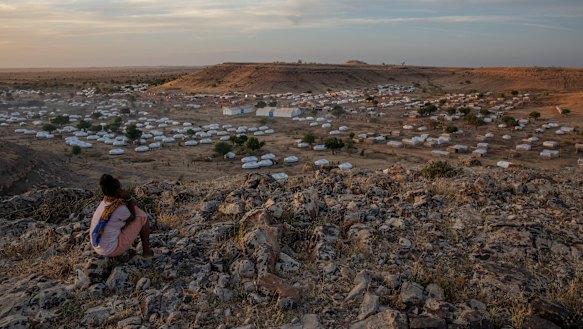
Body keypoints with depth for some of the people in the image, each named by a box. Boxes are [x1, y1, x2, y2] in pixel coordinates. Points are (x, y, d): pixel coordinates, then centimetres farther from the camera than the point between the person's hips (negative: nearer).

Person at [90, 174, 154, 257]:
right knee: (143, 218, -1)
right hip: (112, 250, -8)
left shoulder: (105, 201, 1)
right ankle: (146, 250, 13)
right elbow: (133, 219, -3)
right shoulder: (120, 209, -25)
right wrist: (129, 198, -14)